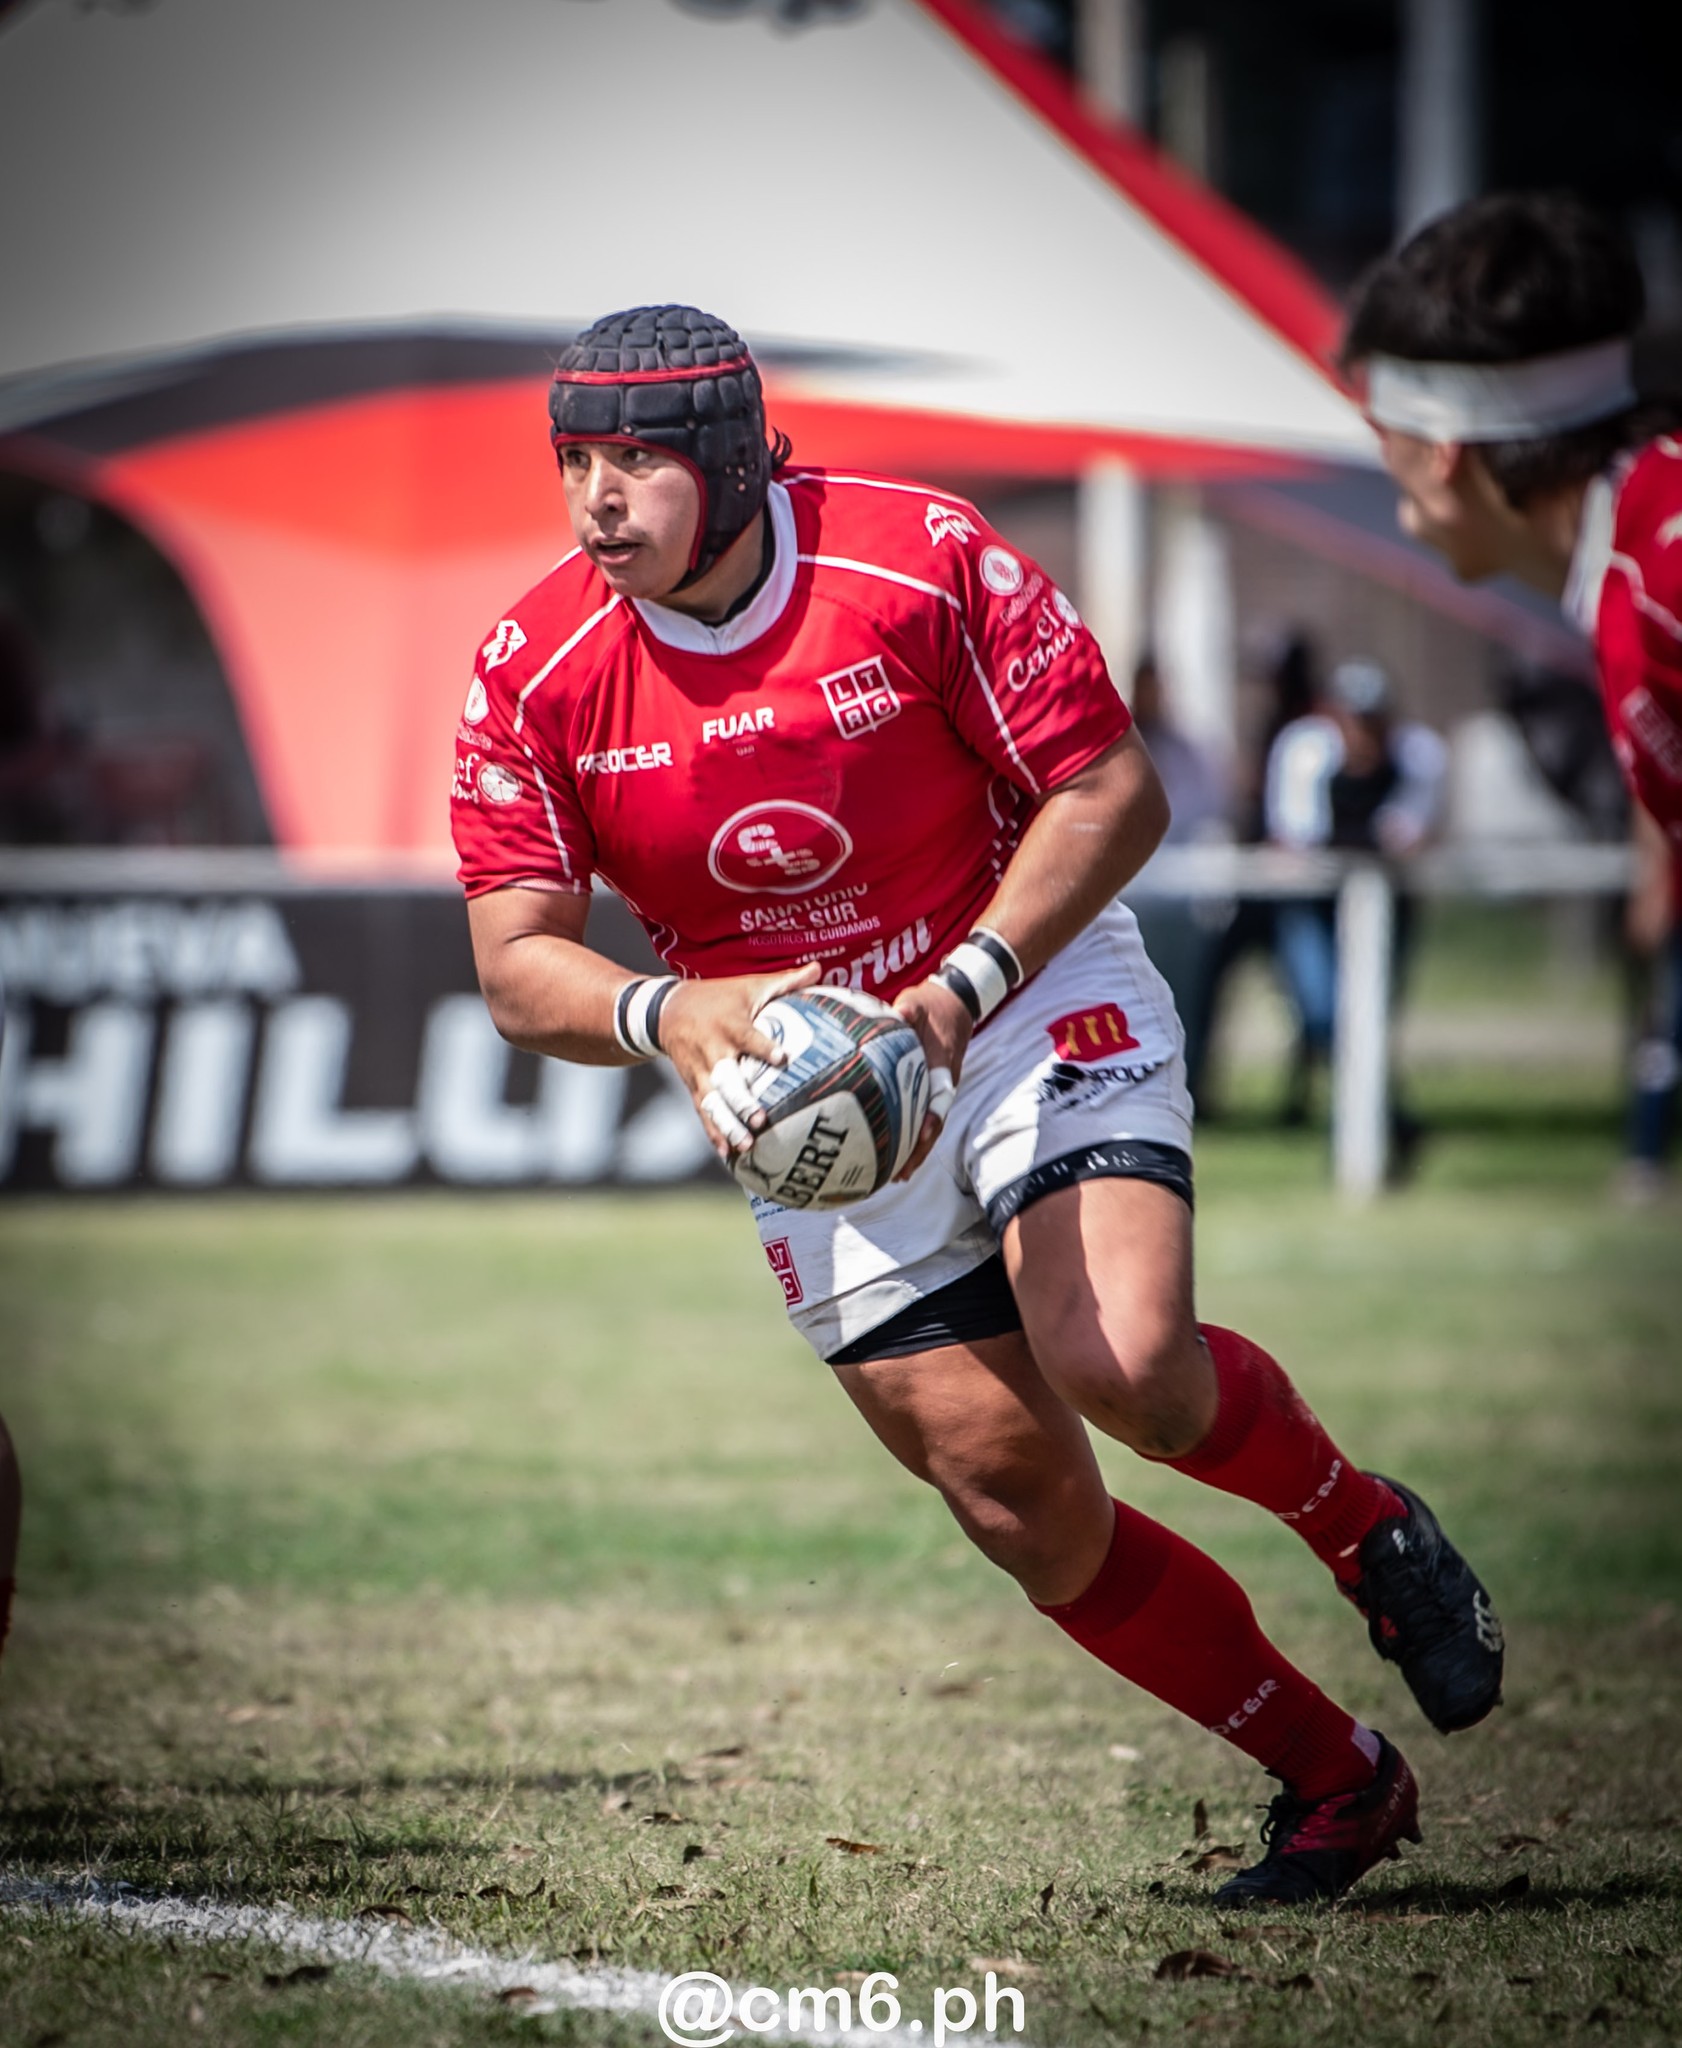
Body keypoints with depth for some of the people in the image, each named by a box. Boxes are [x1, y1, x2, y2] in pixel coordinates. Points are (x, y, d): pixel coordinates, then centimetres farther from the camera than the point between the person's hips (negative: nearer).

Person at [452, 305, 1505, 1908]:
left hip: (1035, 1002, -3)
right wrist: (669, 1015, -28)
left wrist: (967, 988, -23)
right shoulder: (535, 676, -10)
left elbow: (1112, 789, -11)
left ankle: (1368, 1530, 5)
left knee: (1126, 1367, -28)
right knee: (1024, 1506, -3)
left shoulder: (921, 562, -17)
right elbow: (518, 967, -7)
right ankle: (1334, 1783, 13)